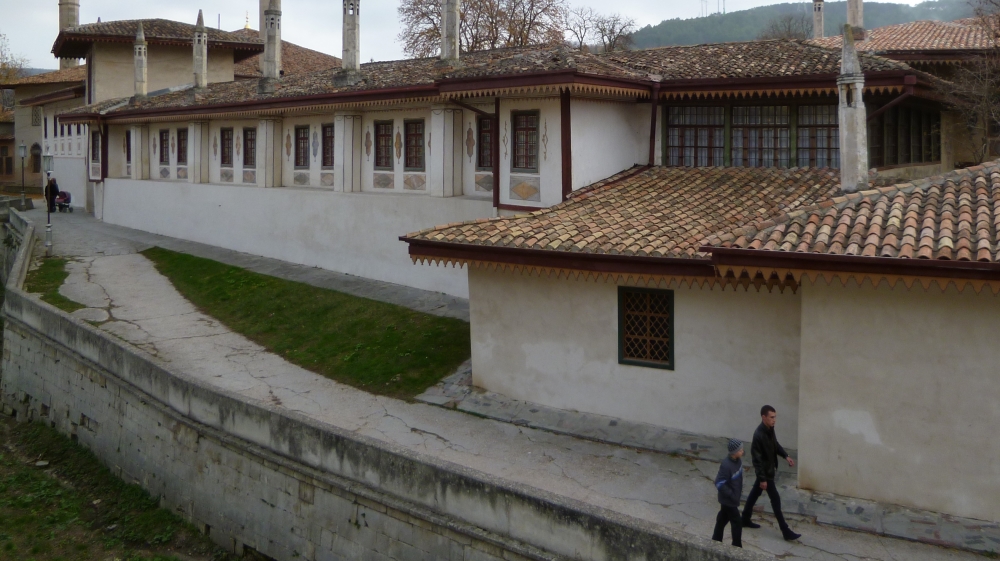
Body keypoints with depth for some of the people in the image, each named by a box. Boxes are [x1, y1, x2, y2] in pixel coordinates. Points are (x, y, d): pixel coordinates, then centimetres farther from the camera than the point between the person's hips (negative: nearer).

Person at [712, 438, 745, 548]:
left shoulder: (737, 460, -4)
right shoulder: (726, 465, -31)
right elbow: (719, 483, -28)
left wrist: (739, 490, 12)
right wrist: (731, 495, -24)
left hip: (734, 497, 9)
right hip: (729, 500, -9)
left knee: (723, 518, 23)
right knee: (737, 523, 0)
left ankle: (716, 540, 39)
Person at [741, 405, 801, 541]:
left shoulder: (770, 429, -2)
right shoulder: (759, 435, -29)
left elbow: (775, 445, 18)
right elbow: (756, 459, -26)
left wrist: (785, 456, 3)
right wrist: (762, 479, -23)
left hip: (770, 469, 9)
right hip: (765, 472, -9)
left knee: (755, 493, 21)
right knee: (775, 500, -4)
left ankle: (745, 520, 36)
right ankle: (786, 532, 2)